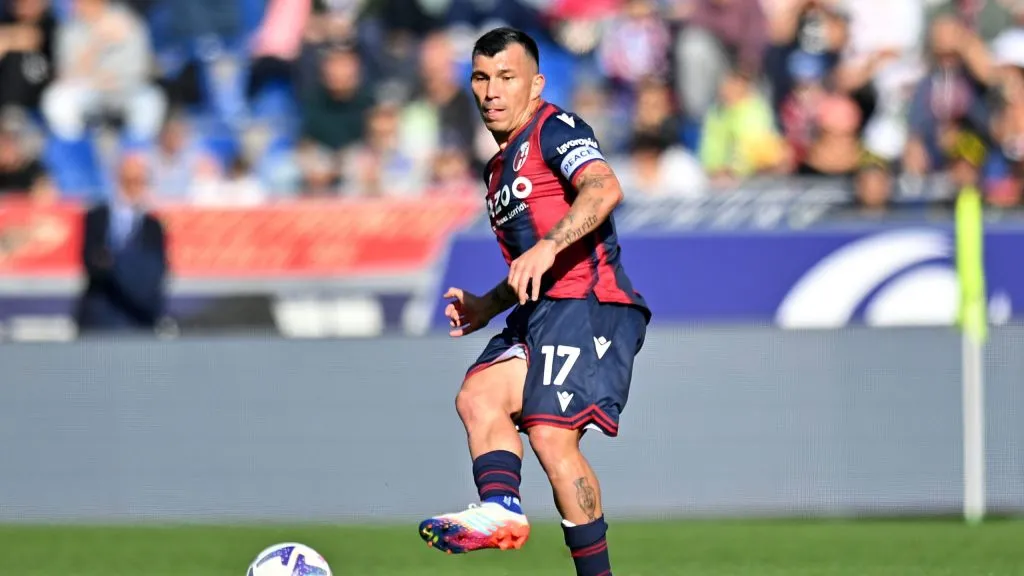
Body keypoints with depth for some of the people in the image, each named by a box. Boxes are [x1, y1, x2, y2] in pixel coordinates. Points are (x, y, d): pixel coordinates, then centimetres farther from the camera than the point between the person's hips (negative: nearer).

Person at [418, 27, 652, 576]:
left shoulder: (554, 129, -2)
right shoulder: (499, 167, 27)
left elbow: (604, 189, -23)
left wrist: (548, 246, -35)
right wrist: (486, 307, 20)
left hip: (588, 305, -9)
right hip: (541, 314, 9)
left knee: (552, 437, -19)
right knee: (478, 395, -16)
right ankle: (501, 507, -37)